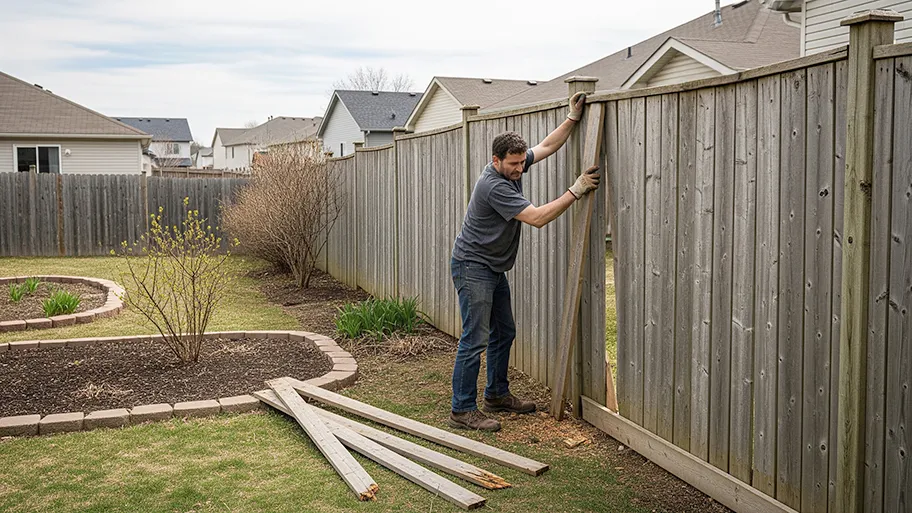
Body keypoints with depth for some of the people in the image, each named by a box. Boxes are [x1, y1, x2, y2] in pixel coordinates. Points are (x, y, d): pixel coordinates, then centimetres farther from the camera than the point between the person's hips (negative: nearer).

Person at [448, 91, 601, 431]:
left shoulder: (513, 167, 2)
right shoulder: (494, 186, -25)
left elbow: (548, 145, 15)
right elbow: (538, 218, -26)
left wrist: (573, 118, 5)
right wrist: (576, 191, -24)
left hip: (494, 269, 10)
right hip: (472, 266, -10)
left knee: (503, 333, 16)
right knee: (475, 340, -10)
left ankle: (497, 394, 29)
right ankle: (462, 410, -5)